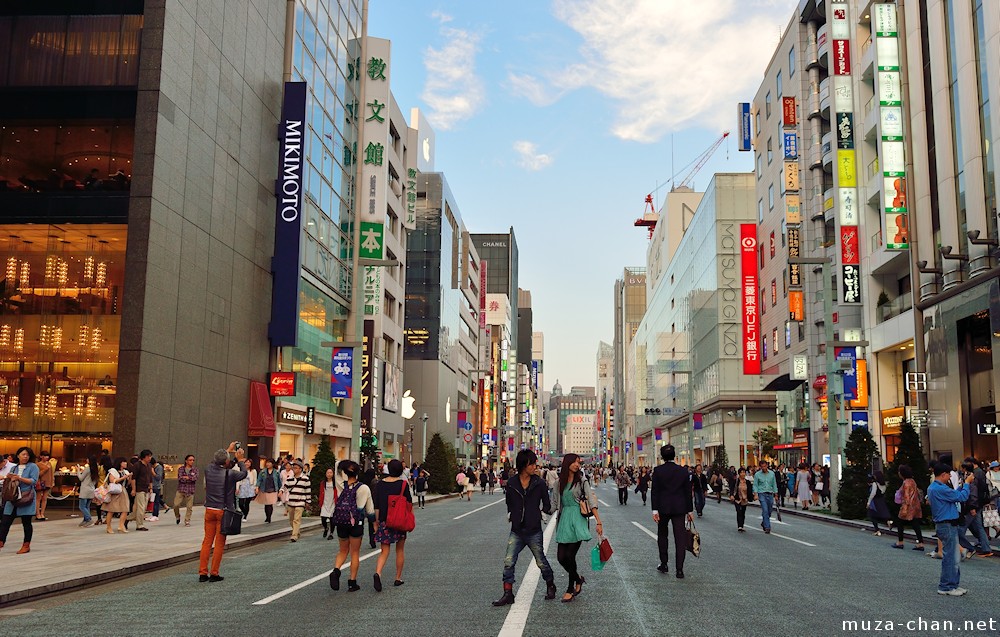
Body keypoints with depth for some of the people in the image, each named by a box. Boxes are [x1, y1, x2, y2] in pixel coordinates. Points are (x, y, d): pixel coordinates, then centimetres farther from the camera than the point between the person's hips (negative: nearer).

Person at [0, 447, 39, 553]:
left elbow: (33, 481, -12)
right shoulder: (14, 468, 15)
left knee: (26, 523, 3)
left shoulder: (33, 467, -1)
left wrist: (19, 478, -19)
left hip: (26, 499, -5)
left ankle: (26, 545, 11)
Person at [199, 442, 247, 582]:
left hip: (209, 510, 4)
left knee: (207, 541, 10)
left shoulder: (208, 470, -2)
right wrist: (240, 460, 17)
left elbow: (215, 462, 21)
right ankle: (214, 573, 6)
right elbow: (244, 473, 5)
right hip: (223, 511, -4)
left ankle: (202, 573, 10)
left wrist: (228, 450, 29)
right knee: (219, 543, 3)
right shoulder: (230, 474, -14)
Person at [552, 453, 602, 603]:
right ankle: (578, 579, 26)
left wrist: (599, 522, -15)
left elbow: (591, 500, -8)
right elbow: (554, 503, 14)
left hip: (577, 519, -4)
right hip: (564, 519, 4)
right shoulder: (560, 482, 10)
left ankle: (571, 589, 10)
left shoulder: (582, 480, -2)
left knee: (570, 556, -9)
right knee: (561, 557, -1)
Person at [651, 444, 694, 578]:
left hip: (663, 508, -1)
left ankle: (664, 564, 23)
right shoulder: (683, 471, 0)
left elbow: (655, 491, -8)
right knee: (680, 538, 1)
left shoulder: (658, 471, -6)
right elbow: (688, 492, 3)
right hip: (679, 508, 1)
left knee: (662, 536, 18)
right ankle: (679, 569, -2)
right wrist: (689, 511, 10)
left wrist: (655, 510, -6)